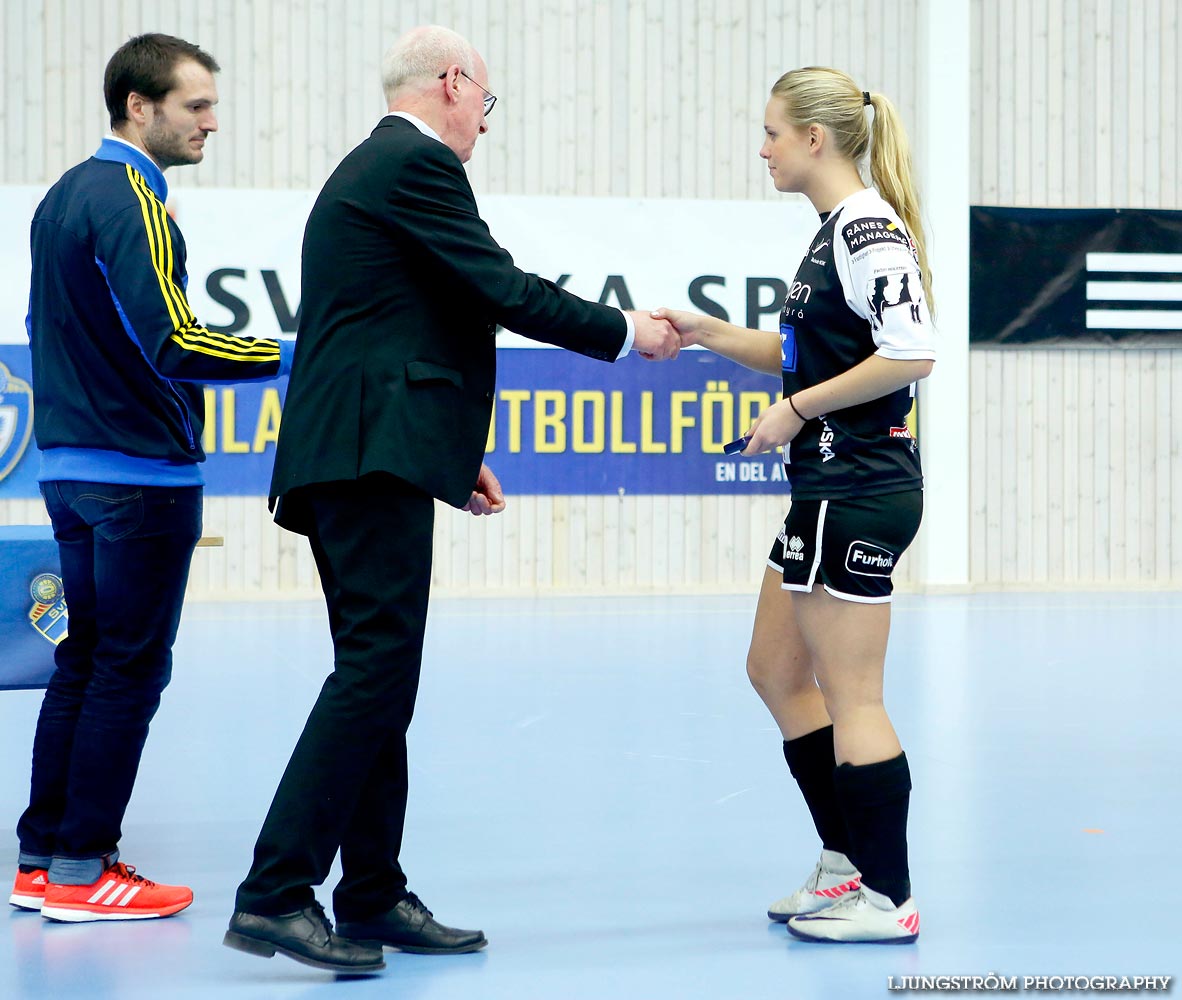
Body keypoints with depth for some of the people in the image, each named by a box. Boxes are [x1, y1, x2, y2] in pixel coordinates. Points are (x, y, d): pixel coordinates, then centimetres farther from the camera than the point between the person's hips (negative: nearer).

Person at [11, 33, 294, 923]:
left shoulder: (63, 197, 14)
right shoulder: (130, 204, -15)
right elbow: (172, 341, -24)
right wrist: (298, 355, -22)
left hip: (70, 470, 9)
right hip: (141, 476, -9)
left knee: (85, 659, 14)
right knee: (129, 669, -2)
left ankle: (43, 857, 18)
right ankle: (81, 866, 2)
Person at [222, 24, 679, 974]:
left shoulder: (370, 168, 25)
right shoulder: (417, 163, -6)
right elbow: (503, 291, -11)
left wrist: (455, 456, 24)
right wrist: (626, 331, 2)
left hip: (348, 454, 11)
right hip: (373, 454, -11)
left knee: (380, 674, 11)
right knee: (378, 665, -14)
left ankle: (375, 895, 15)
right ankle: (276, 894, -18)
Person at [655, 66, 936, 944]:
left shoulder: (867, 227, -15)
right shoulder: (838, 231, 16)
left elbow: (911, 352, -25)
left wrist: (797, 409, -18)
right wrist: (708, 333, 13)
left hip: (858, 490, -10)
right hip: (831, 487, 10)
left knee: (852, 698, -4)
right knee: (776, 670, 17)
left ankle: (888, 900, 5)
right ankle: (848, 862, 24)